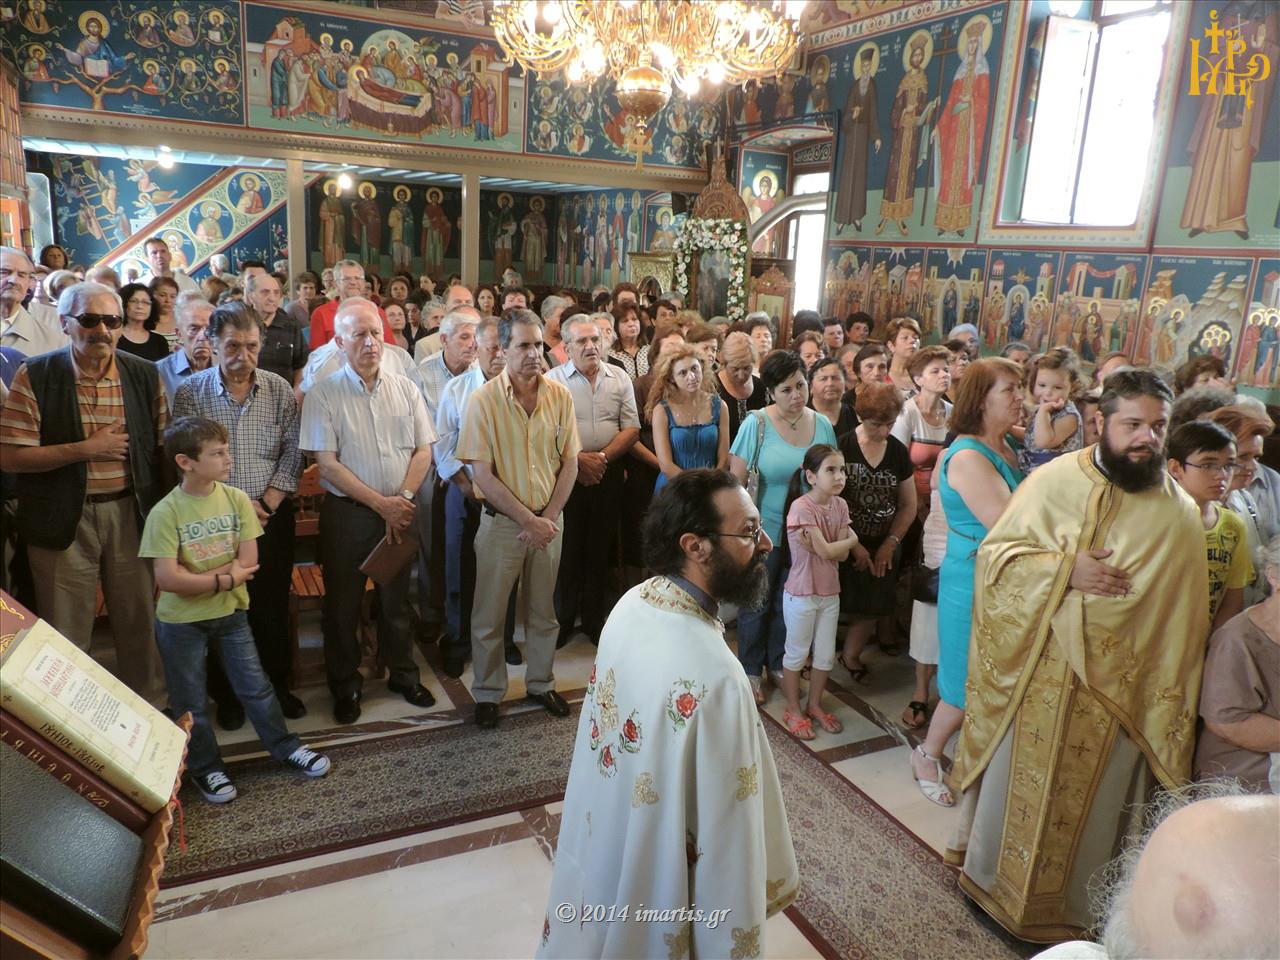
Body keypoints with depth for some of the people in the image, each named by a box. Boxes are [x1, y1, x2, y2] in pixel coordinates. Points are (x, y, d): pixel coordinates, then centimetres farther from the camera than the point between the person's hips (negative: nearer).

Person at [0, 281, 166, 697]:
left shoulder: (145, 375, 1)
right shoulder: (35, 377, -6)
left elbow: (162, 447, 6)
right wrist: (87, 449, -16)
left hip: (131, 514, 2)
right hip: (64, 520, -2)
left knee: (140, 623, 13)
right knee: (66, 635, 9)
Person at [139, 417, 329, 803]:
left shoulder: (237, 499, -9)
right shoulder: (165, 513, -18)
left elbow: (247, 562, -13)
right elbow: (167, 578, -23)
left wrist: (196, 578, -19)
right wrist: (225, 578, -17)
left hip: (230, 612, 3)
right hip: (181, 622, -2)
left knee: (256, 686, 13)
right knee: (190, 702, 12)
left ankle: (286, 747, 28)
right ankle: (206, 768, 30)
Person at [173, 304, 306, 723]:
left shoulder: (279, 389, 0)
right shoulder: (190, 392, -5)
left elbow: (292, 453, 0)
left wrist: (267, 505, -11)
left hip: (273, 517, 2)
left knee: (273, 607, 11)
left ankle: (276, 685, 29)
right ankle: (227, 695, 27)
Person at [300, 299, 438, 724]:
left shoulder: (405, 389, 3)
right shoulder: (324, 395, -7)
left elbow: (423, 451, 3)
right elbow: (327, 464, -11)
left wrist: (404, 498, -10)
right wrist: (380, 503, -15)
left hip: (399, 511, 3)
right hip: (346, 513, -2)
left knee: (396, 598, 15)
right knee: (343, 603, 9)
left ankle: (402, 673, 33)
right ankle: (345, 686, 27)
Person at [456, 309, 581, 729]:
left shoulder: (559, 395, -2)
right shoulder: (483, 400, -11)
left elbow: (569, 462, 2)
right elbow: (481, 474, -13)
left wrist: (549, 517, -8)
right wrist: (528, 520, -14)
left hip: (549, 521, 3)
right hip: (501, 521, -3)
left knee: (543, 612, 16)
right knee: (489, 615, 8)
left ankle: (541, 683, 35)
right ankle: (487, 693, 26)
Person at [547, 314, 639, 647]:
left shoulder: (619, 378, 5)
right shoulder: (554, 380, -4)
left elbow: (631, 429, 2)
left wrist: (602, 457, -11)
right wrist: (579, 459, -14)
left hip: (608, 474, 3)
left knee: (600, 550, 11)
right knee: (566, 550, 5)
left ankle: (595, 621, 25)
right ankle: (561, 622, 20)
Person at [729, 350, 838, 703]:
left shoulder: (822, 424, -2)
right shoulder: (756, 424, -15)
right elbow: (736, 481, -13)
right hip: (765, 530, -4)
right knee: (758, 603, 13)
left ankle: (778, 663, 40)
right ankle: (752, 671, 31)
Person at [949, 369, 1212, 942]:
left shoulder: (1179, 515, -6)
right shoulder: (1054, 481, -8)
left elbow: (1183, 625, -2)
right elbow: (994, 552, -6)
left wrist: (1170, 714, -1)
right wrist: (1065, 569, -21)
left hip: (1119, 694, 1)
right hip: (1035, 679, 0)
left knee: (1092, 800, 16)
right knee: (1016, 784, 16)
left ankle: (1072, 906, 39)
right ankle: (994, 881, 39)